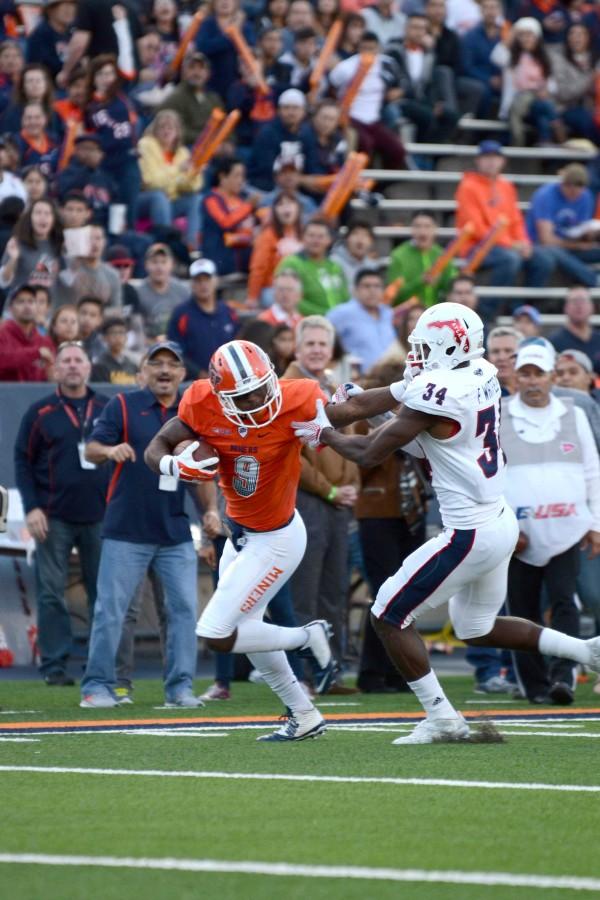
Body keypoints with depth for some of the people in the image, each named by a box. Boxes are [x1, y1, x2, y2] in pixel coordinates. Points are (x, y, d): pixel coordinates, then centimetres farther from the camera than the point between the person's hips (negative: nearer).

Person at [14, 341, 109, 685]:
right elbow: (23, 461, 3)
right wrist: (32, 508, -6)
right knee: (51, 593, -3)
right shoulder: (41, 412, 3)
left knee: (105, 593, 3)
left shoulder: (108, 409, 8)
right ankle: (55, 666, 0)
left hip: (101, 517, 2)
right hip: (54, 519, -2)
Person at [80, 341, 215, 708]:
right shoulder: (123, 406, 0)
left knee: (185, 607, 0)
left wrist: (211, 509, 3)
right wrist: (110, 450, -31)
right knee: (110, 608, -3)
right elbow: (91, 449, -8)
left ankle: (181, 686, 7)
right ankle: (98, 685, 3)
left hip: (176, 533, 3)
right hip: (126, 531, -3)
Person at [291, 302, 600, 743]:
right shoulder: (480, 376, 5)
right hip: (501, 521, 9)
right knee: (477, 629, 25)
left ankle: (442, 719, 5)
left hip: (471, 534, -9)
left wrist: (326, 434, 7)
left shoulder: (437, 394, -20)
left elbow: (372, 453, -10)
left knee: (389, 616, 3)